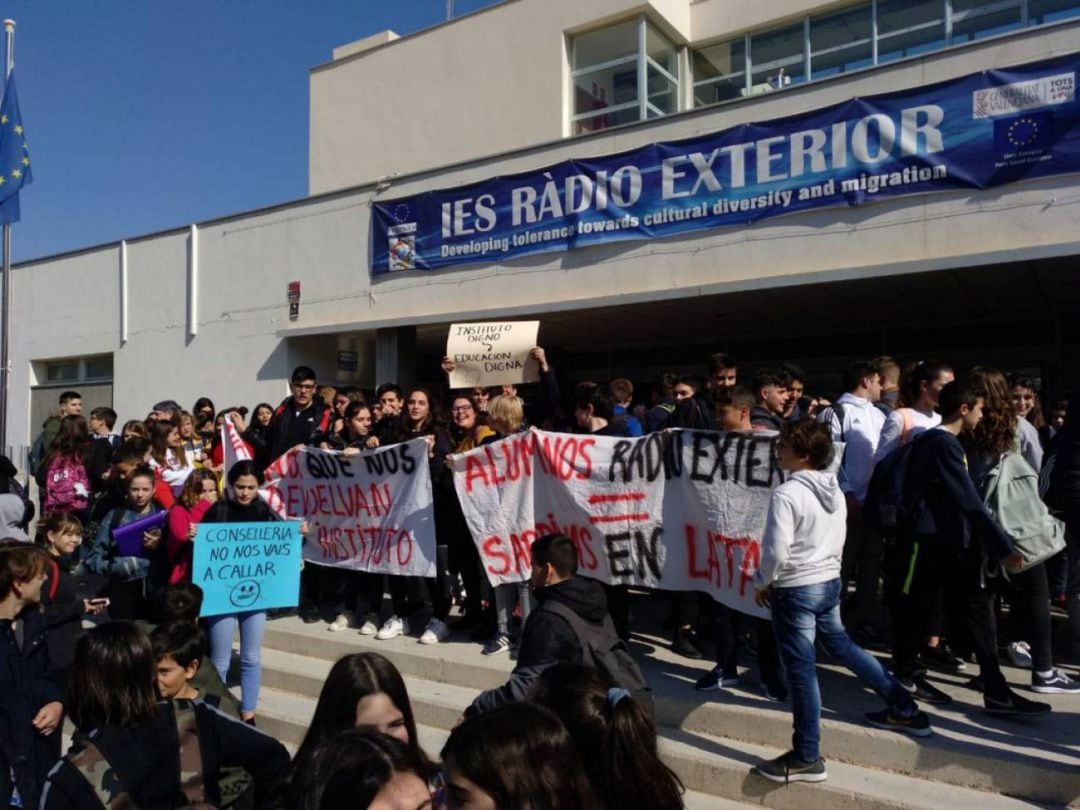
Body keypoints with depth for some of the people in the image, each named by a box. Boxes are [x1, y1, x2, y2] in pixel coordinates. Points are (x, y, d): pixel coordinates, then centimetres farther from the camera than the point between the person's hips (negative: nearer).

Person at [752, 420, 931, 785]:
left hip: (795, 590, -8)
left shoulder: (786, 493, -21)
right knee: (841, 645, 27)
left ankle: (806, 758, 11)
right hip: (830, 581, 8)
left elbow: (777, 551, -23)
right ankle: (904, 708, 37)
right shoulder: (834, 488, 5)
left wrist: (762, 583, -7)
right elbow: (838, 540, 14)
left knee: (801, 670, 0)